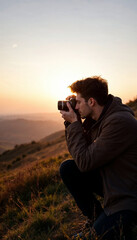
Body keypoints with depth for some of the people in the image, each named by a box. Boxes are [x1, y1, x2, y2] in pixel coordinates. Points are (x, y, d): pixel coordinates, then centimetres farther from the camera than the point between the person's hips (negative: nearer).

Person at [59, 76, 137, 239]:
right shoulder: (96, 118, 1)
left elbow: (84, 162, -26)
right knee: (67, 168, -4)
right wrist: (71, 122, -4)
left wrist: (74, 123, -18)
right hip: (108, 179, 8)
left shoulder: (120, 122, -28)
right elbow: (79, 150, 7)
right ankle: (97, 220, 8)